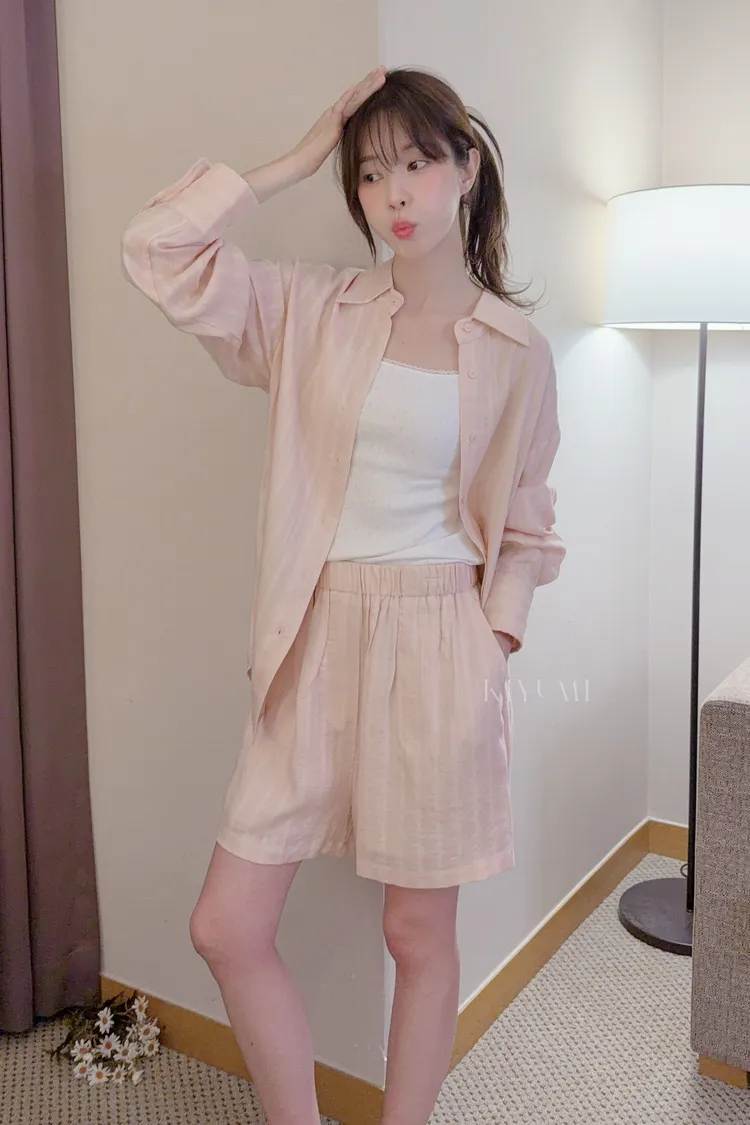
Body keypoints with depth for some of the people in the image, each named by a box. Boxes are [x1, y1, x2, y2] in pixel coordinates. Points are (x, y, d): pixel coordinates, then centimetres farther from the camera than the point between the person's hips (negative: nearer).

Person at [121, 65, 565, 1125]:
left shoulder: (517, 350, 1)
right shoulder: (314, 308, 3)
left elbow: (524, 524, 9)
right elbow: (157, 250, -6)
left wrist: (494, 645, -2)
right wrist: (295, 161, -2)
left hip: (437, 649, -1)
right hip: (316, 643, 2)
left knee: (419, 934, 11)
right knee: (227, 930, 5)